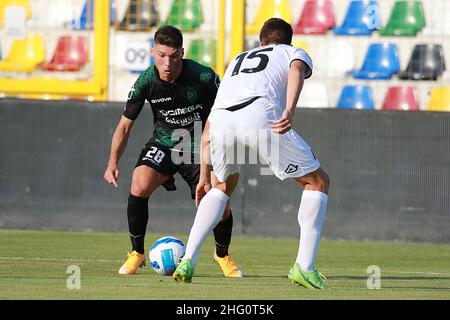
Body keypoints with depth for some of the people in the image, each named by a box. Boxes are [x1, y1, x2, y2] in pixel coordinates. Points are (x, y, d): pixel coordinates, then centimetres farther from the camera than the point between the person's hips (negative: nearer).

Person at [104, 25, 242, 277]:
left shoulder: (204, 77, -20)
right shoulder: (146, 82, -15)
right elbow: (125, 125, -5)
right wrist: (113, 162, -16)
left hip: (200, 147, -1)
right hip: (163, 144, 1)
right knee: (139, 187, -25)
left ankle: (222, 254, 20)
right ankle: (137, 253, -3)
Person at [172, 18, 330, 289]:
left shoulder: (237, 61, 44)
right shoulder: (295, 53, 32)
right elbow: (297, 70, 2)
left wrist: (204, 177, 46)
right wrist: (290, 110, -15)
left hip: (220, 118, 4)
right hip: (261, 115, -4)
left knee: (223, 185, 34)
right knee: (318, 182, 15)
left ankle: (188, 261, 20)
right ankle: (305, 268, 2)